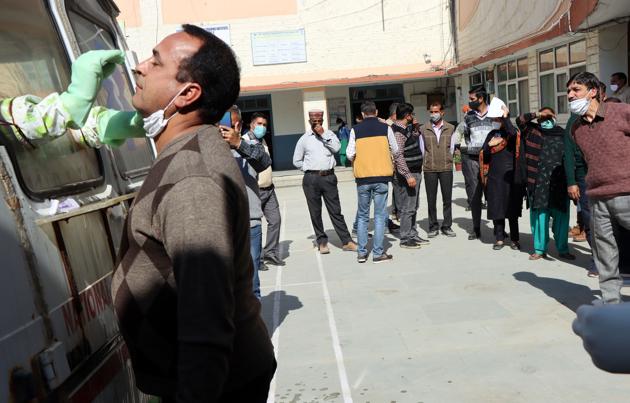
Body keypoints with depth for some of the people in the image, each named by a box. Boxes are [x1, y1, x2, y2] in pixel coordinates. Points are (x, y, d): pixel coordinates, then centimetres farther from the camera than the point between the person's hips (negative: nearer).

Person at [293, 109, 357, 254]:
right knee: (315, 212, 5)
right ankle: (322, 242, 17)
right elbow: (297, 161, 11)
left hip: (329, 177, 0)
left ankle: (347, 241, 6)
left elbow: (336, 148, -10)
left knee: (335, 211, 2)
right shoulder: (304, 139, 7)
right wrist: (310, 169, 3)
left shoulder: (329, 134, 10)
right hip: (311, 179, 0)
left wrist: (323, 134, -9)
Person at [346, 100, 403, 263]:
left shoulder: (355, 130, 1)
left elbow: (350, 154, -3)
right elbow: (396, 151, 6)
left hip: (362, 177, 1)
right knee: (380, 215, 4)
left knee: (362, 216, 11)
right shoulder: (385, 128, 1)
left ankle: (361, 252, 12)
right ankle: (378, 253, 5)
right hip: (381, 176, -1)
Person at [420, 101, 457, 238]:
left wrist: (445, 161, 9)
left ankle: (446, 226, 15)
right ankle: (433, 226, 14)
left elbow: (451, 148, 10)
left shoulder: (450, 128, 5)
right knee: (431, 199, 3)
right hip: (429, 169, -1)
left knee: (447, 198, 5)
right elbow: (422, 149, 8)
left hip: (446, 168, 1)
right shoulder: (423, 129, 2)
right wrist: (428, 162, 8)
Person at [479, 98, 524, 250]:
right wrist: (489, 145, -9)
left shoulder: (513, 133, -1)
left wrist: (505, 117, -18)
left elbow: (512, 133, -27)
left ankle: (514, 239, 12)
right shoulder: (492, 134, 12)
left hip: (510, 176, -4)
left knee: (512, 209, 3)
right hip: (494, 177, 4)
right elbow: (483, 155, 9)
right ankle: (499, 238, 12)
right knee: (496, 208, 4)